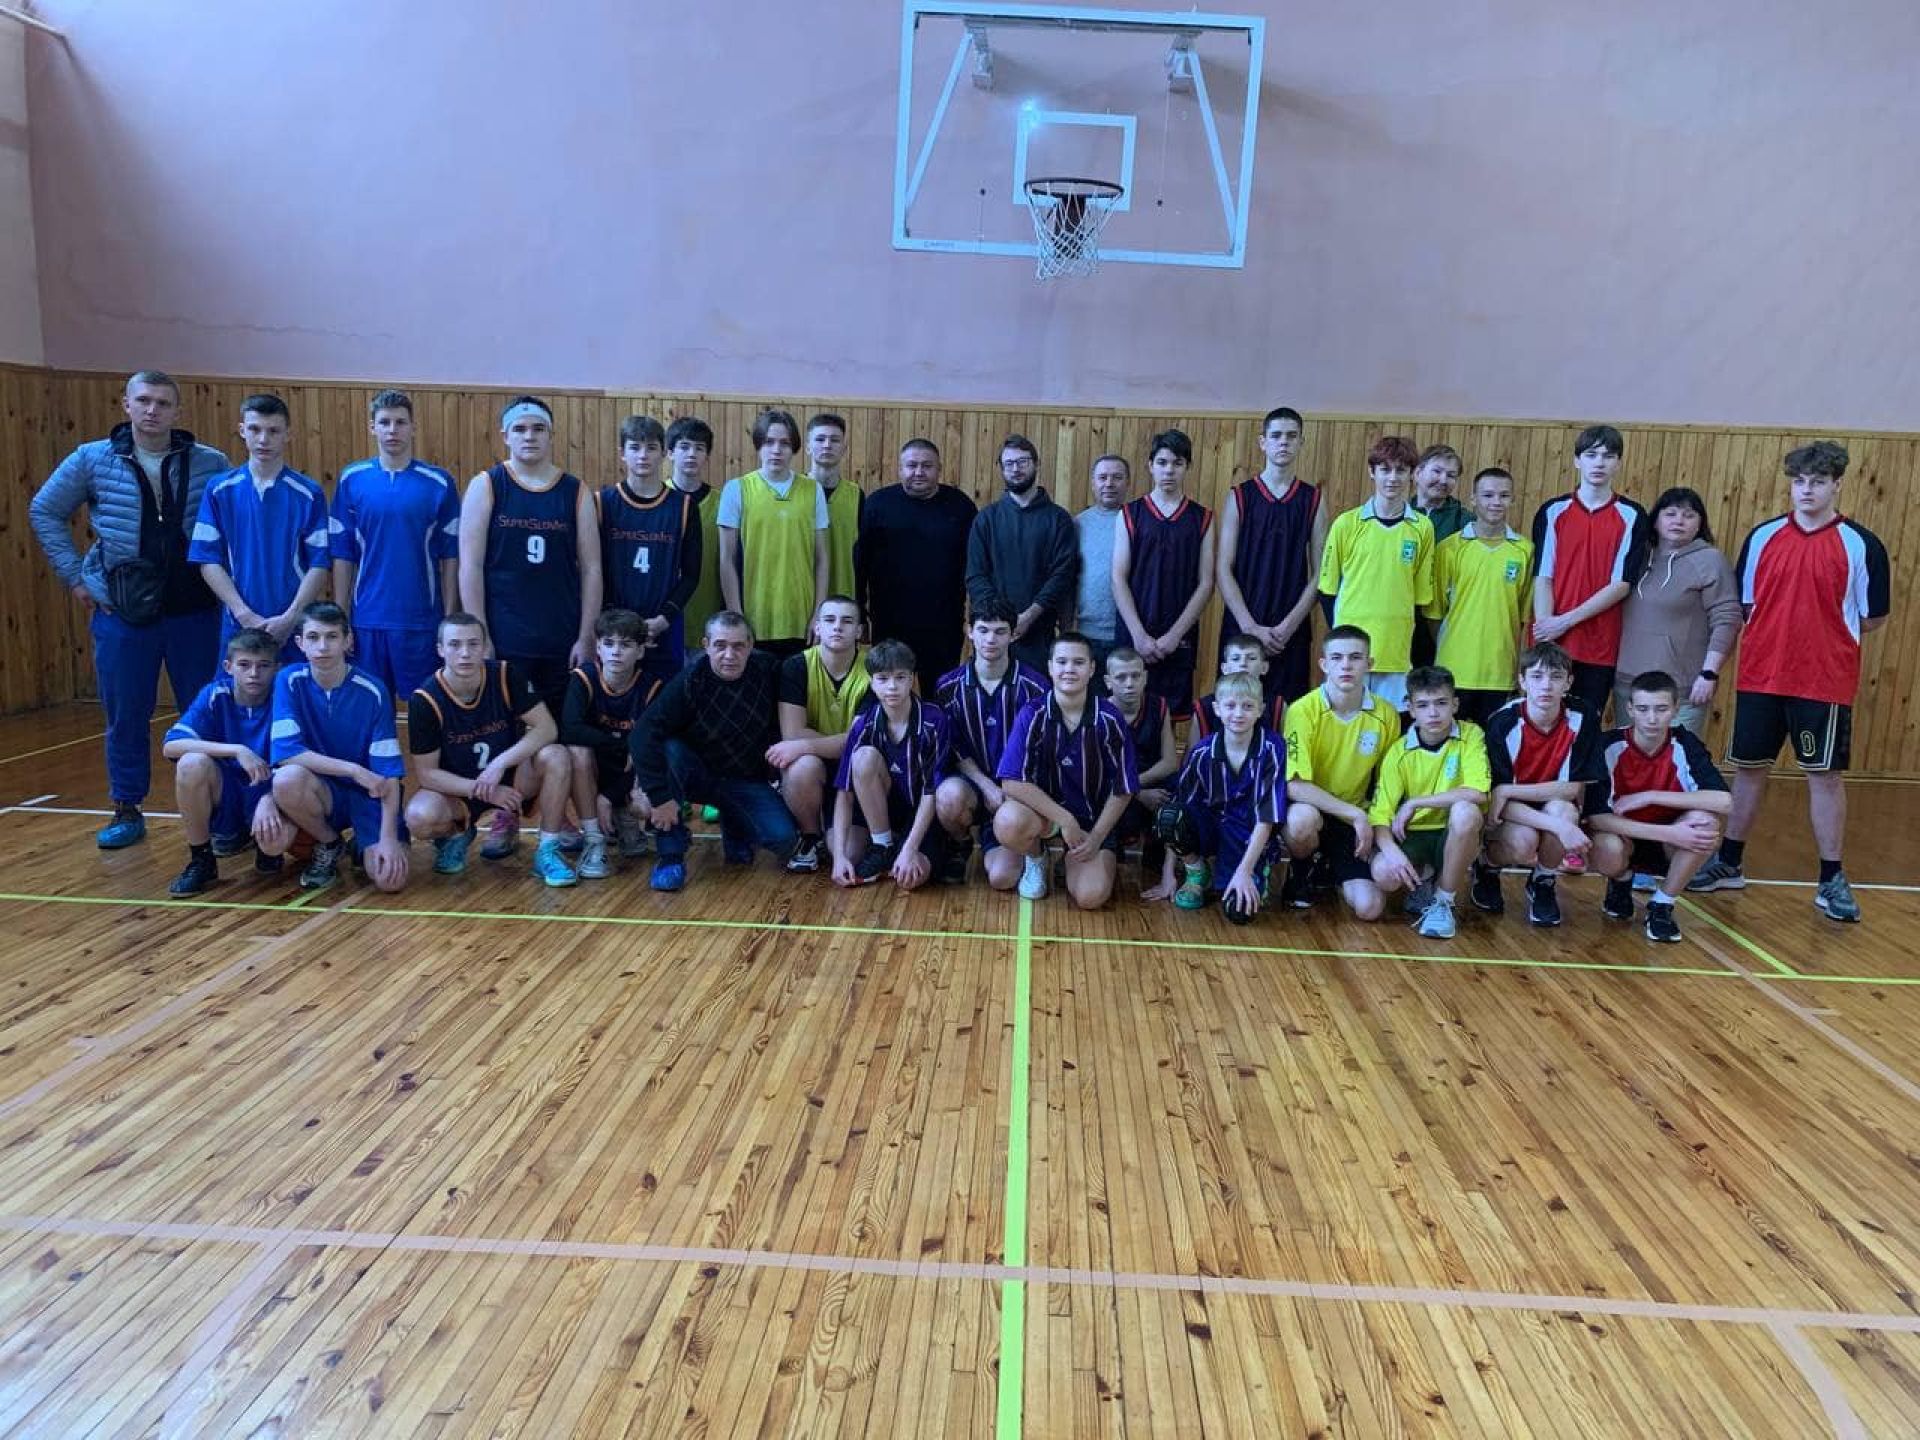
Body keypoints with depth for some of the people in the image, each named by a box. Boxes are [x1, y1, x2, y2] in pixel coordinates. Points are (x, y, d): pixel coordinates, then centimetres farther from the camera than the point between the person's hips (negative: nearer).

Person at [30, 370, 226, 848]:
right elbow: (44, 511, 11)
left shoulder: (210, 463, -1)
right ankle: (127, 810, 22)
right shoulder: (92, 460, 2)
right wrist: (75, 576, 5)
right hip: (120, 613, 1)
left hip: (194, 612, -1)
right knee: (126, 717, 9)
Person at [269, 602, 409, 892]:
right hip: (323, 791, 1)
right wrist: (354, 770, -25)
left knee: (390, 879, -24)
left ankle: (363, 846, 14)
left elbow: (388, 770, -13)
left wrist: (389, 837, -21)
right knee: (288, 779, -34)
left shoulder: (372, 692, -12)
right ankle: (329, 844, -2)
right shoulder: (290, 681, -8)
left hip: (369, 794, -1)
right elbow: (286, 752, -17)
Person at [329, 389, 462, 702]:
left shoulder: (439, 483, -1)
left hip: (422, 621, -1)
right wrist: (341, 620, 1)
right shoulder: (351, 480, 3)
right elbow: (342, 556, 5)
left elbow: (450, 557, 0)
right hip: (367, 620, 1)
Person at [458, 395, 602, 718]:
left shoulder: (576, 492, 6)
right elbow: (470, 566, -2)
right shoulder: (486, 486, 1)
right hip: (501, 643, -1)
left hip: (563, 643, 2)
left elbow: (591, 569, 5)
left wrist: (586, 639, 0)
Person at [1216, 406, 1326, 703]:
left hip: (1292, 633, 1)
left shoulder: (1314, 500, 7)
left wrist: (1288, 626, -9)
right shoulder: (1239, 497, 4)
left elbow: (1319, 575, 3)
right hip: (1241, 630, -1)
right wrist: (1250, 626, -10)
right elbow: (1223, 569, -1)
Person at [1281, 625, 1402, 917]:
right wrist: (1355, 814, -25)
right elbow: (1294, 786, -23)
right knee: (1302, 818, -40)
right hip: (1309, 808, -3)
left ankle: (1331, 872, 21)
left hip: (1353, 823, 3)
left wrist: (1375, 827, -2)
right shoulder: (1303, 710, -18)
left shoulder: (1386, 715, -5)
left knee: (1369, 908, -15)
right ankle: (1299, 872, -4)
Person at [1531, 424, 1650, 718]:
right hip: (1552, 644, 0)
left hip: (1600, 647, 0)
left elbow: (1622, 584, -4)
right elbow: (1542, 577, 0)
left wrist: (1566, 621, -12)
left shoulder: (1632, 517, 3)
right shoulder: (1552, 512, 5)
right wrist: (1545, 634, -11)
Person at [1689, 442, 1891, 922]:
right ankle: (1729, 864, 23)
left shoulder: (1860, 545, -3)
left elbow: (1874, 616, 1)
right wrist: (1778, 630, 2)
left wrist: (1823, 630, -2)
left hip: (1824, 680, -3)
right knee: (1748, 767, 11)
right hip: (1760, 676, 3)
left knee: (1824, 774, 3)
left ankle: (1832, 881, 14)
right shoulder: (1763, 536, 4)